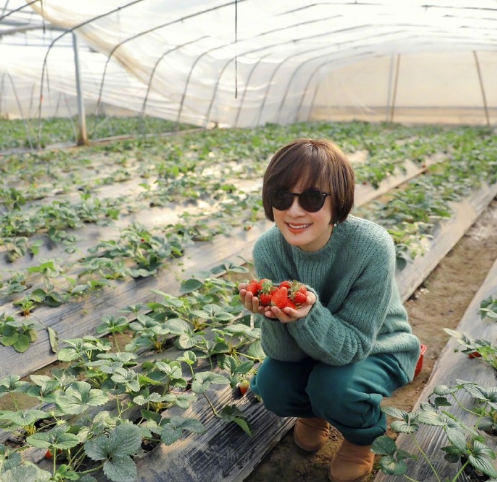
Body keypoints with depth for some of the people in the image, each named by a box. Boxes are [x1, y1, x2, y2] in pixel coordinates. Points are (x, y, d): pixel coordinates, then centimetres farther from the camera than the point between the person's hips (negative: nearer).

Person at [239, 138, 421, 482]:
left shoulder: (372, 247, -34)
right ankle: (314, 410, 16)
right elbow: (286, 352, -19)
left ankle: (361, 439, 8)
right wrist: (273, 316, -42)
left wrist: (308, 315, -47)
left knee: (335, 388, -30)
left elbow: (352, 346, -28)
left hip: (377, 349, -2)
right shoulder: (269, 248, -23)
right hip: (312, 347, 3)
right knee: (271, 387, -21)